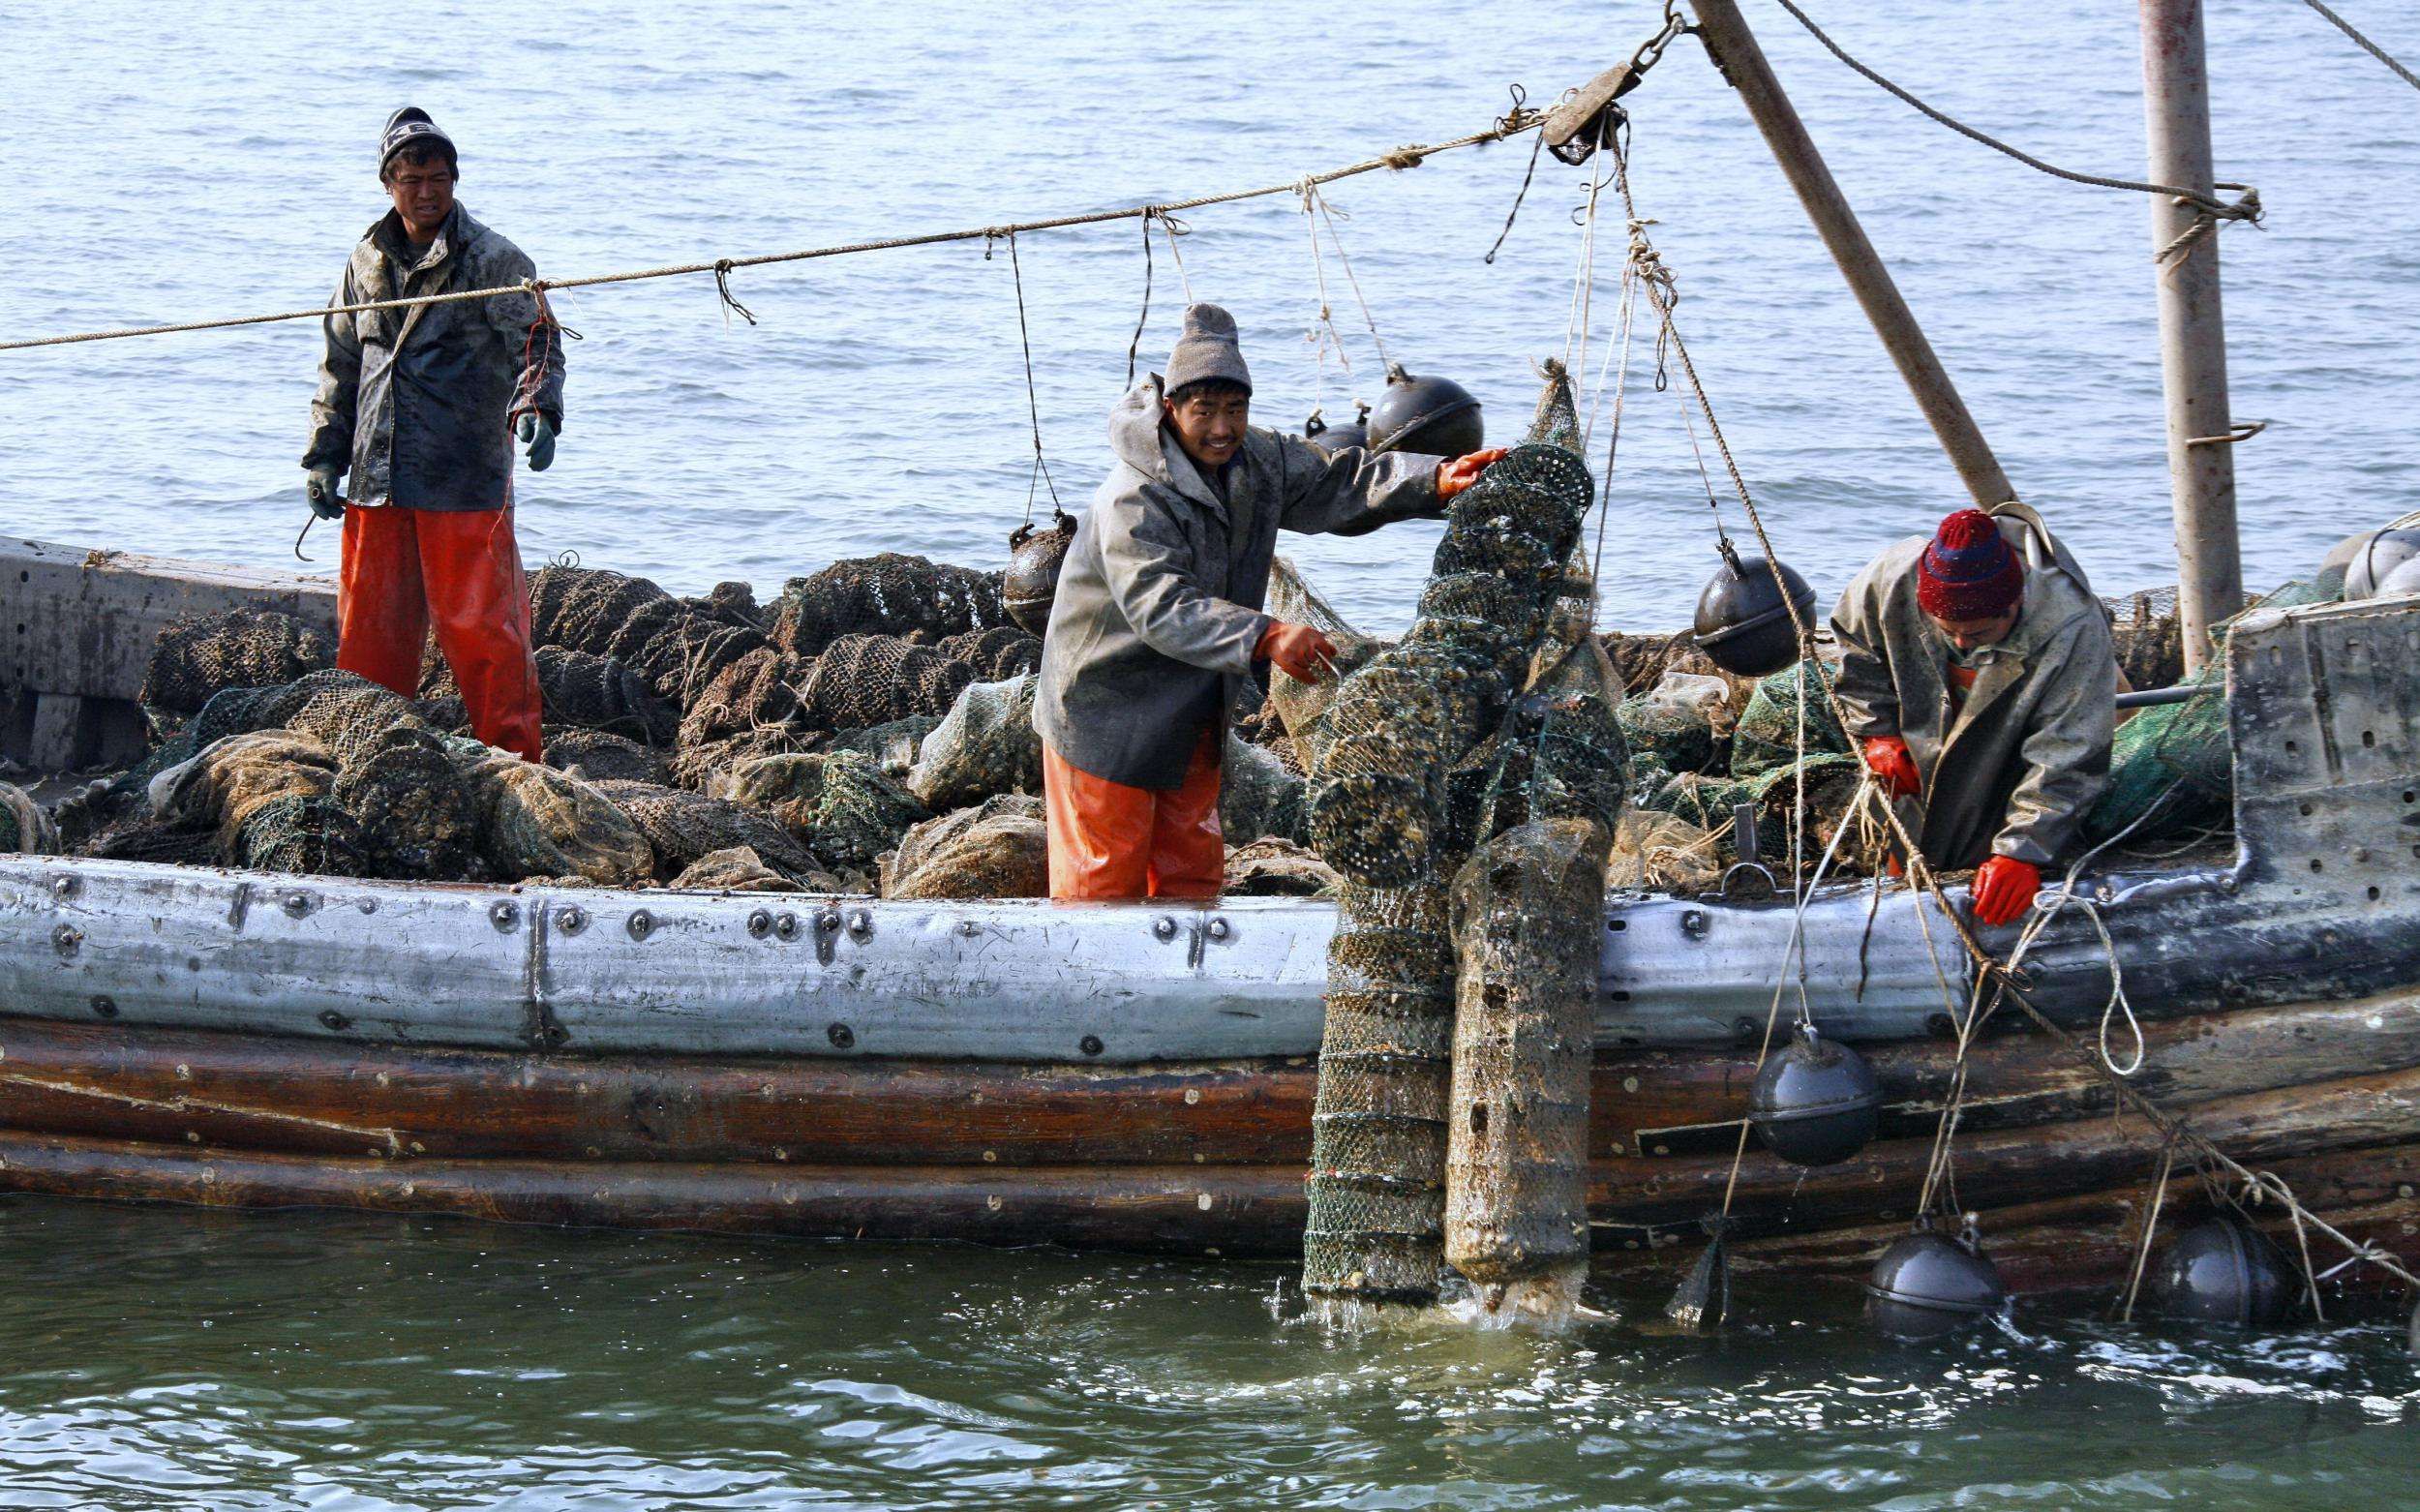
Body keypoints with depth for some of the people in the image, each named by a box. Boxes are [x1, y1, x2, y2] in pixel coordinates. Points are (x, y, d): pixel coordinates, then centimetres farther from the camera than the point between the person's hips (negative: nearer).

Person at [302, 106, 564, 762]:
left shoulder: (493, 261, -2)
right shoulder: (368, 261, 14)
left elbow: (537, 346, -10)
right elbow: (340, 368, 22)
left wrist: (536, 409, -30)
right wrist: (324, 457, 16)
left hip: (466, 482, -5)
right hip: (376, 484, 5)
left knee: (481, 630, -6)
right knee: (369, 634, 9)